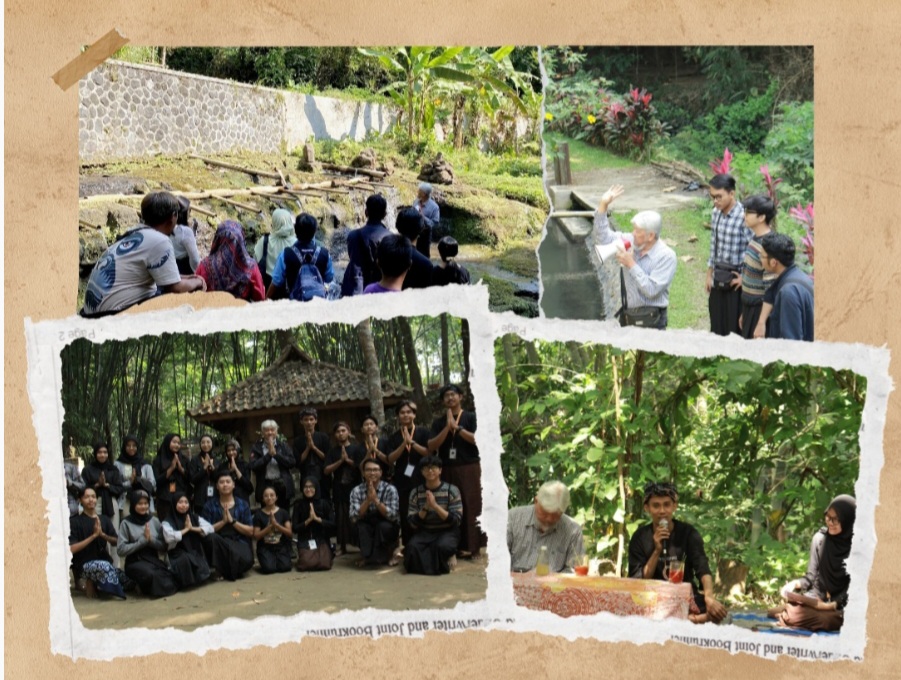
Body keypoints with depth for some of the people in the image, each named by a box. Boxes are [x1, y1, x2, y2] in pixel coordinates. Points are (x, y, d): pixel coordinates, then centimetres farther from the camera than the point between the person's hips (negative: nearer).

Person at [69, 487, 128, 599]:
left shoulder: (105, 520, 14)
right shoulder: (74, 521, 0)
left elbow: (116, 542, 8)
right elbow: (71, 549, -9)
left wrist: (102, 534, -10)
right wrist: (94, 535, -12)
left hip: (105, 561, 7)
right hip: (84, 565, -7)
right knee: (104, 566, -40)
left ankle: (91, 583, -2)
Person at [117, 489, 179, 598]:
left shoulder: (154, 521, 8)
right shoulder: (126, 523, -2)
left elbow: (164, 547, 8)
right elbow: (121, 550, -9)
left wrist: (151, 539, -11)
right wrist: (143, 540, -12)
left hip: (154, 560, 3)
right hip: (135, 562, -3)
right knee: (150, 574, -37)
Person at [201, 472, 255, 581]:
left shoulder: (243, 505, 7)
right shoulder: (210, 505, 4)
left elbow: (250, 531, 2)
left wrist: (232, 521, -11)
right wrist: (223, 521, -15)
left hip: (239, 543, 0)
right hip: (218, 544, 0)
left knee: (246, 560, -34)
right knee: (211, 537, -36)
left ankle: (226, 571, 2)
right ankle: (219, 569, -13)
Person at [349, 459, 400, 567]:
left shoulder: (390, 489, -11)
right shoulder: (356, 491, -7)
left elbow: (392, 516, -22)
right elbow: (354, 518, -18)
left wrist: (376, 500, -32)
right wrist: (368, 500, -29)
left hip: (385, 530, -1)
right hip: (366, 532, 1)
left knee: (384, 526, -33)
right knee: (358, 527, -30)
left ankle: (389, 554, -4)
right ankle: (366, 555, -5)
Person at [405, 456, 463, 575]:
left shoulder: (452, 490, -5)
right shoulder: (415, 493, 2)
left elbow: (456, 520, -12)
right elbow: (413, 523, -2)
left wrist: (435, 506, -22)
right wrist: (425, 508, -19)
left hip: (447, 532, -2)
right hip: (424, 532, 2)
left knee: (442, 546, -36)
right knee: (412, 547, -31)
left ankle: (449, 556, -2)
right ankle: (435, 562, -4)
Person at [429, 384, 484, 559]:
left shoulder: (471, 417, 5)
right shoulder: (439, 422, 12)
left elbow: (477, 439, -9)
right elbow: (431, 446, 1)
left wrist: (456, 426, -11)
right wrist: (447, 427, -9)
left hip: (468, 469, -2)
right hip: (446, 470, 2)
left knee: (470, 507, -5)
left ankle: (471, 547, -3)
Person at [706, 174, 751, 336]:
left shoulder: (743, 217, -19)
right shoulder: (715, 213, 5)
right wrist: (709, 275, 15)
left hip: (735, 280, -7)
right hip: (718, 279, 7)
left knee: (734, 329, 1)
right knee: (717, 328, 14)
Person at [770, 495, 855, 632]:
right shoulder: (820, 538, 3)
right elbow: (812, 576, 9)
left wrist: (831, 606, -21)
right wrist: (795, 584, -11)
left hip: (841, 608, -4)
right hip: (817, 598, 4)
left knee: (794, 616, -31)